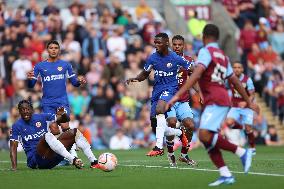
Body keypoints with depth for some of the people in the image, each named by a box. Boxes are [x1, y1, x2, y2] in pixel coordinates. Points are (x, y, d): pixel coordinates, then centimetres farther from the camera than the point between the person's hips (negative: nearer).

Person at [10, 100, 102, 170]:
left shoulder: (41, 117, 9)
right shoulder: (17, 126, 1)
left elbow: (66, 119, 11)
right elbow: (13, 147, -5)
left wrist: (62, 114, -13)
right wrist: (14, 168, -18)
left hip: (52, 155, 5)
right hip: (35, 161, -5)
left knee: (74, 132, -7)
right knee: (47, 135, -33)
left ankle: (94, 162, -19)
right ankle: (73, 160, -48)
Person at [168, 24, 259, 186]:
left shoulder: (205, 52, -6)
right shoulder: (223, 56, 21)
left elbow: (196, 75, -21)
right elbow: (235, 81, 25)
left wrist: (178, 95, -27)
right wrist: (249, 102, 31)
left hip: (216, 100, -9)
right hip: (213, 102, 9)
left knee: (205, 136, -20)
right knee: (207, 139, 5)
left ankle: (241, 152, -14)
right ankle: (226, 176, -1)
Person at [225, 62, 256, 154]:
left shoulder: (247, 80, -13)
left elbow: (252, 95, -14)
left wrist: (245, 102, -30)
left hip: (246, 107, -3)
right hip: (235, 107, 3)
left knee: (248, 129, -6)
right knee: (229, 122, -21)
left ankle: (252, 147, 17)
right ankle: (242, 127, 10)